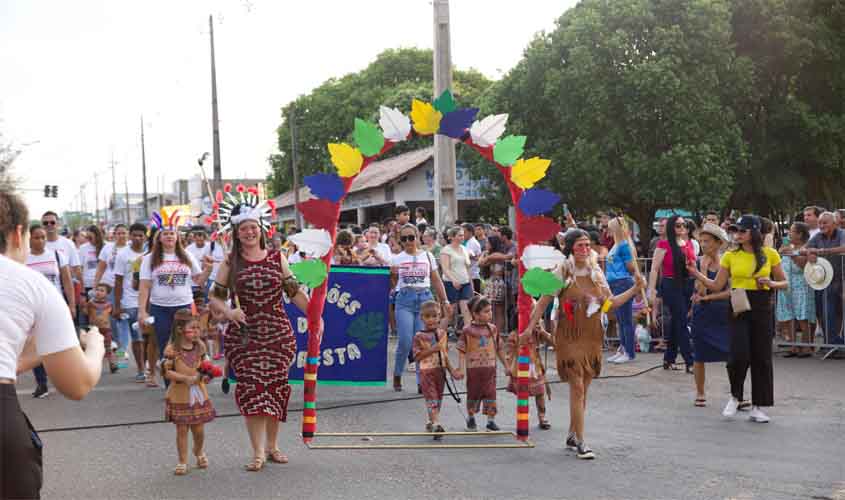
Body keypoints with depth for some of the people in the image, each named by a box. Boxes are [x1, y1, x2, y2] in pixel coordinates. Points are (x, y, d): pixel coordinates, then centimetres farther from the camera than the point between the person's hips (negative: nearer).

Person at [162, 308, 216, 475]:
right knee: (182, 430, 4)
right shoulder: (172, 349, -13)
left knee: (199, 429, 10)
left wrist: (205, 376, -10)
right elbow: (167, 372, -14)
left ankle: (199, 452, 40)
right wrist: (185, 378, -24)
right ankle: (182, 461, 17)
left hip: (199, 394, 4)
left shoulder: (200, 347, 1)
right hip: (180, 396, -3)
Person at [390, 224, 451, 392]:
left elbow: (436, 281, 13)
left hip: (425, 298, 1)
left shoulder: (427, 256, 9)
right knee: (405, 341, -10)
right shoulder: (397, 259, 7)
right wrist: (392, 275, -13)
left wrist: (445, 301, 8)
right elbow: (392, 284, 7)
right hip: (404, 299, -1)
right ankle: (397, 375, 13)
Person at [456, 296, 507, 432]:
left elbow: (499, 349, 11)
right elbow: (462, 351, -7)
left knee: (490, 393, 1)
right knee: (473, 393, 11)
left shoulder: (493, 329, 2)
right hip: (473, 368, -2)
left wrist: (506, 365, 14)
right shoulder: (467, 330, -9)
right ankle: (471, 418, 31)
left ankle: (491, 420, 10)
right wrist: (461, 369, -12)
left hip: (490, 368, 2)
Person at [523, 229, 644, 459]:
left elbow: (610, 304, 10)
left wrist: (635, 290, 2)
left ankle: (572, 436, 25)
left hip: (592, 336, 5)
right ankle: (580, 442, -5)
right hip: (570, 337, -5)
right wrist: (531, 326, -6)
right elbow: (543, 301, -3)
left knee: (583, 389, 11)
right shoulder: (562, 273, -6)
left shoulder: (597, 273, 8)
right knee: (577, 387, -10)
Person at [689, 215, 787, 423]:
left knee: (762, 358, 3)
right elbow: (717, 286, 4)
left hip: (762, 309, 0)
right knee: (739, 355, -13)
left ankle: (757, 407, 13)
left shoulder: (770, 254, 2)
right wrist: (697, 274, -8)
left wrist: (771, 283, -12)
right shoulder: (730, 256, 4)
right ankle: (735, 396, 13)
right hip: (738, 308, 0)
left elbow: (784, 283, 9)